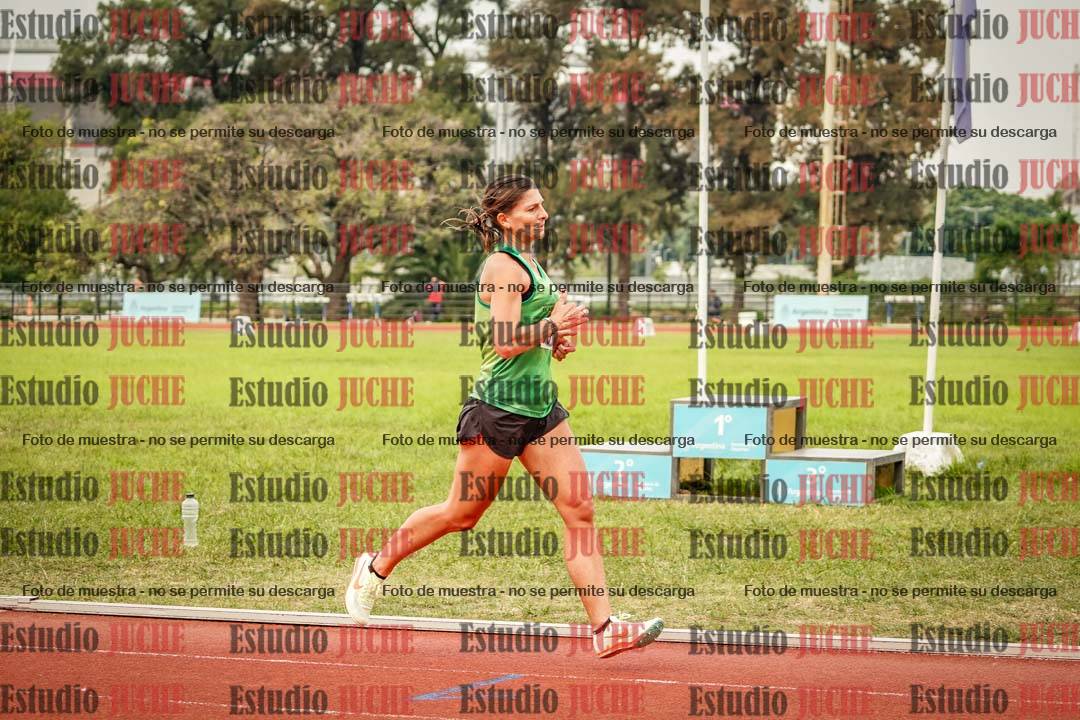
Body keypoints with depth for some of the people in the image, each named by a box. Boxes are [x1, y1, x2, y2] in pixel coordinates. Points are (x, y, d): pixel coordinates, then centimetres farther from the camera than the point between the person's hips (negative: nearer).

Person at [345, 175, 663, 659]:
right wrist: (554, 324, -13)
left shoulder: (530, 264, 17)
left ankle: (604, 628, -7)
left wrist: (556, 341, 12)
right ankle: (375, 568, 25)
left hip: (540, 407, 9)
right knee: (462, 513, 4)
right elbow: (506, 343, -22)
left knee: (579, 510, -3)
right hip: (499, 407, -9)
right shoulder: (504, 266, -13)